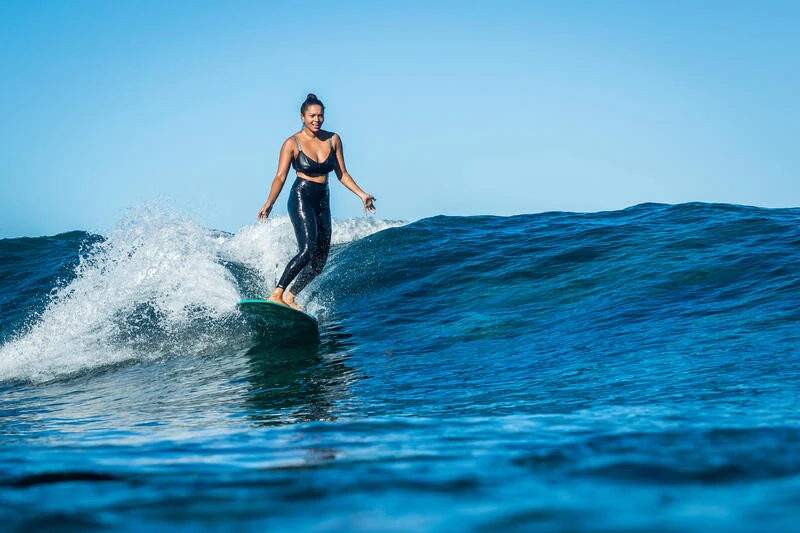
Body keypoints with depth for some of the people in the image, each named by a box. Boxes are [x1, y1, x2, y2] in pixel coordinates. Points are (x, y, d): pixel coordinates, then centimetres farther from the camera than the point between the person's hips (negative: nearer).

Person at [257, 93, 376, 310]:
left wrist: (361, 194, 1)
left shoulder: (333, 139, 6)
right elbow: (280, 177, -8)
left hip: (323, 202, 6)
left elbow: (341, 174, 11)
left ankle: (290, 296, 14)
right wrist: (269, 203, -20)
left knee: (320, 261, 2)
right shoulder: (292, 143, -6)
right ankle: (276, 294, -24)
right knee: (308, 250, -24)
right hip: (301, 198, -6)